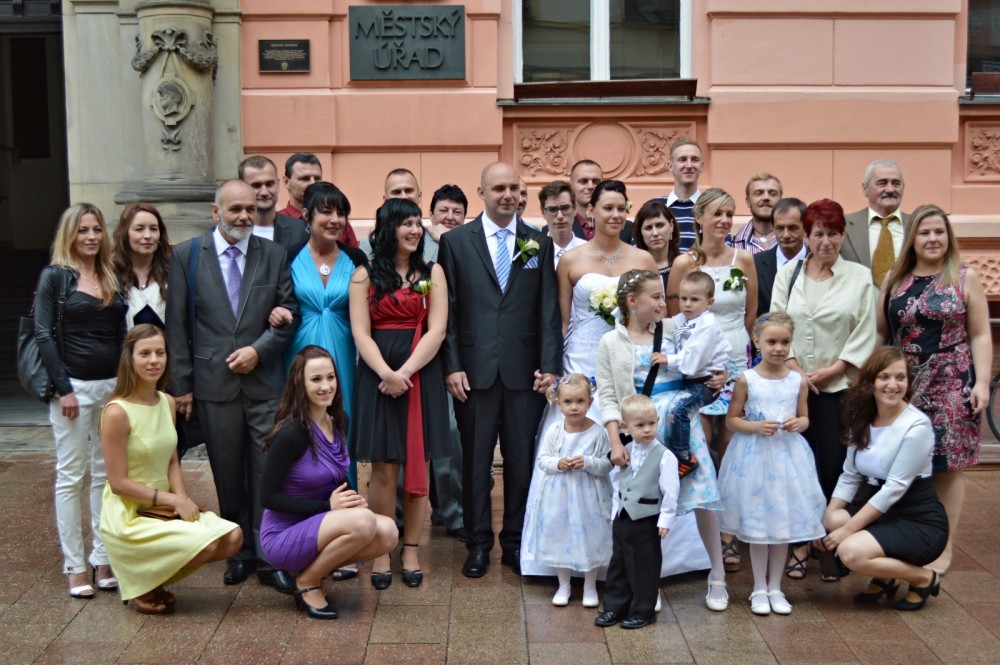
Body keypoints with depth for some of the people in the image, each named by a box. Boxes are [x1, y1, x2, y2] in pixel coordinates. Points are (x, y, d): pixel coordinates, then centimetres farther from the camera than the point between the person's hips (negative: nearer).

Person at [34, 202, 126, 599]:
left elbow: (122, 334, 11)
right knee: (71, 475, 2)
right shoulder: (54, 276, -3)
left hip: (113, 385, 5)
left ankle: (103, 560, 16)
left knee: (106, 473, 8)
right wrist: (63, 388, -13)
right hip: (74, 385, -4)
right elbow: (44, 335, -7)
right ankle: (74, 566, 8)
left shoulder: (113, 278, 10)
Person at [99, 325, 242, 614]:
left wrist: (183, 499, -8)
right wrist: (172, 500, -16)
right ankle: (140, 586, 2)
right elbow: (119, 483, -16)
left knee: (233, 536, -11)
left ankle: (156, 573, 9)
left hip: (165, 507, 7)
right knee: (205, 544, -25)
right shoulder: (117, 412, -18)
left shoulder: (167, 403, 4)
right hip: (128, 516, -7)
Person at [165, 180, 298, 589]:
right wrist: (182, 384, -2)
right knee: (228, 475, 9)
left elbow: (290, 312, 6)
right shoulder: (186, 256, 3)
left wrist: (259, 349, -9)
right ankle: (240, 553, 22)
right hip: (214, 383, 0)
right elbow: (177, 326, 1)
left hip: (265, 382, 0)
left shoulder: (274, 255, 6)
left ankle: (269, 557, 8)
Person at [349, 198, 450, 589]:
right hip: (378, 375, -1)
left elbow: (436, 330, -2)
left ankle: (411, 551, 14)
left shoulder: (432, 273, 7)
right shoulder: (365, 275, 6)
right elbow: (361, 333, -1)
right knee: (383, 468, -1)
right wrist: (386, 373, -16)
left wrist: (404, 372, -12)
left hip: (422, 375, 1)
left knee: (417, 465, 4)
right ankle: (380, 553, 10)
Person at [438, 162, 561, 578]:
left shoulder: (539, 244, 8)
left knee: (522, 459, 8)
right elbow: (449, 309, 1)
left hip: (524, 369, 1)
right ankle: (478, 543, 19)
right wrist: (452, 366, -6)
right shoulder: (455, 241, 3)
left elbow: (549, 310, 4)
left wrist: (550, 365, -3)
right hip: (475, 369, -1)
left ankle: (515, 541, 21)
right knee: (476, 460, 7)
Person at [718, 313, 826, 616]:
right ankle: (759, 589, 20)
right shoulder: (747, 380, -5)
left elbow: (805, 418, 12)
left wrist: (798, 423, -10)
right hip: (754, 456, -2)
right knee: (756, 524, 5)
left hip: (788, 456, 2)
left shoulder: (798, 381, 2)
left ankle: (775, 588, 23)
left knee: (785, 523, 8)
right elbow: (732, 420, -1)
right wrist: (756, 426, -18)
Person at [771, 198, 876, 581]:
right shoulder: (787, 274, 8)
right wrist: (796, 371, -8)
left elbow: (865, 337, 0)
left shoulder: (859, 277, 4)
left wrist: (830, 371, -9)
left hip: (839, 387, -1)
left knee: (834, 467, -3)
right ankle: (799, 545, 13)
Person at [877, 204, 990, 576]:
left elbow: (980, 335, 1)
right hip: (903, 384, 2)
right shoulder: (894, 280, 10)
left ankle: (944, 547, 12)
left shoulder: (965, 277, 3)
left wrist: (982, 382, -8)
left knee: (946, 466, 1)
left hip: (950, 384, -2)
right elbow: (879, 332, 13)